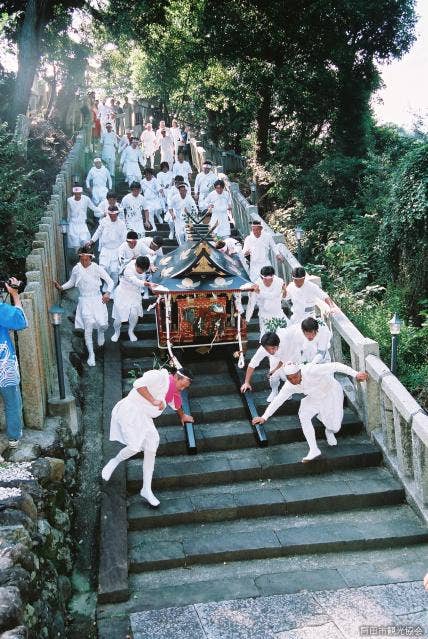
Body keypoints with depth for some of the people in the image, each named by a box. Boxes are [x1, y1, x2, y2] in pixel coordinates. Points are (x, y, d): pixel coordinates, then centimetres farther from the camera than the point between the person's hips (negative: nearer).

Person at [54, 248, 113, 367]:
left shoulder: (97, 268, -7)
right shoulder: (76, 269, 0)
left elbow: (110, 282, -5)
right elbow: (71, 282, 16)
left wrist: (108, 293, -22)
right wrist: (61, 287, -1)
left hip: (97, 299, -1)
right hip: (84, 301, 1)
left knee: (103, 324, -13)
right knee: (88, 326, -11)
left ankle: (100, 331, 30)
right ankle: (91, 354, 3)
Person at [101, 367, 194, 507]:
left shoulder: (173, 392, 16)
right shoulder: (161, 376, -14)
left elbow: (176, 404, 38)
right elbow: (138, 384, -24)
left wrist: (182, 416, 56)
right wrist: (153, 401, -20)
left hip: (144, 418, 9)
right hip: (130, 411, -9)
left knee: (151, 450, 0)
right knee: (134, 447, -23)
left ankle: (146, 490, 9)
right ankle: (114, 462, 10)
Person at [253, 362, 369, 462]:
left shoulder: (310, 371, -37)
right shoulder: (289, 386, -17)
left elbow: (335, 366, -38)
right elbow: (277, 401, -8)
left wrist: (355, 374, -44)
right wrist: (264, 417, -11)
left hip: (332, 394, -4)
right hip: (315, 398, 5)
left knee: (335, 427, -8)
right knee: (303, 415, -21)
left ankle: (329, 432, 32)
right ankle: (313, 450, -13)